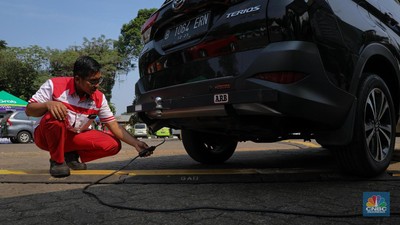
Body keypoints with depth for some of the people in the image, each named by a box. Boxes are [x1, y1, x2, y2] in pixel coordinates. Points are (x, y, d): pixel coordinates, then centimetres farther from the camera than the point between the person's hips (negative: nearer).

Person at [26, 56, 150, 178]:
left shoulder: (99, 98, -8)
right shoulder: (54, 85, -18)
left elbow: (113, 125, -7)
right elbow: (29, 110, -15)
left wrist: (135, 143, -18)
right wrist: (48, 104, -38)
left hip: (75, 138, 4)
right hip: (48, 136, -3)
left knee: (113, 144, -14)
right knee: (55, 114, -37)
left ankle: (71, 156, 5)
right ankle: (57, 160, -14)